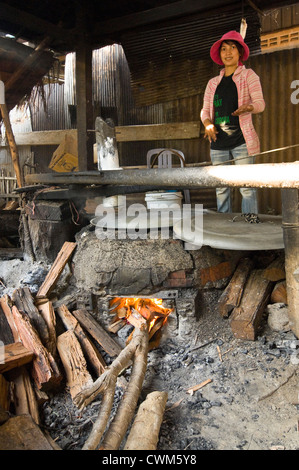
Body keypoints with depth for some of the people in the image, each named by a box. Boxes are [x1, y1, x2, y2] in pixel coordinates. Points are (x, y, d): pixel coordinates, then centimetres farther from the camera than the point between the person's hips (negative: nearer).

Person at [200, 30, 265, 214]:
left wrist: (248, 107, -28)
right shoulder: (213, 83, 18)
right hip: (219, 141, 4)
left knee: (246, 186, -9)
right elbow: (205, 110, 17)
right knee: (221, 188, 3)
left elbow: (260, 103, -4)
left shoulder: (248, 75, 7)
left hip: (241, 139, -4)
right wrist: (208, 124, -7)